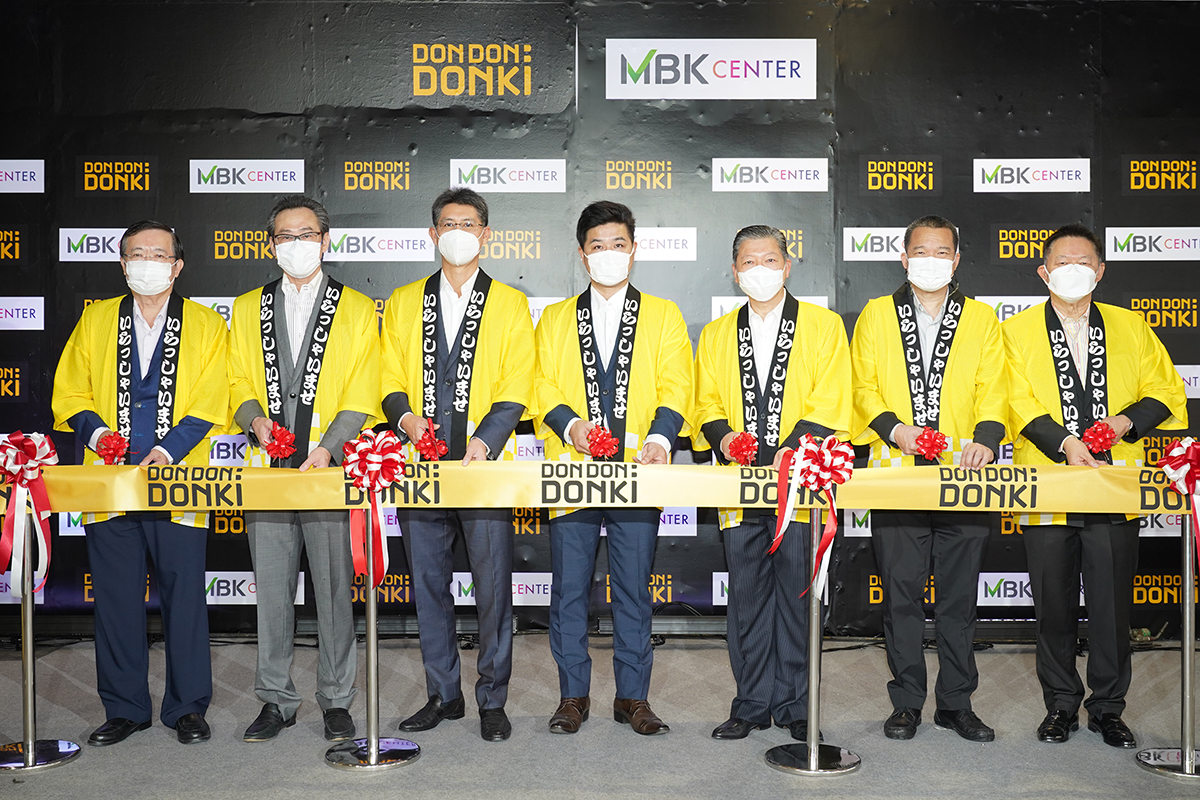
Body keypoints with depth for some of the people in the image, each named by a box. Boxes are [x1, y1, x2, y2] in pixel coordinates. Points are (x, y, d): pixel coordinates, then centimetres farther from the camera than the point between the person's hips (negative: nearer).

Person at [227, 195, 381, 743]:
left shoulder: (357, 309, 7)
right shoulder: (248, 309, 16)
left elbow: (362, 397, 0)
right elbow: (238, 383, 15)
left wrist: (326, 447, -14)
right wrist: (255, 418, -7)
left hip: (331, 470, -2)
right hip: (267, 470, 3)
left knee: (334, 590, 1)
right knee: (271, 590, 6)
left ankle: (336, 701, 13)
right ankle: (276, 700, 19)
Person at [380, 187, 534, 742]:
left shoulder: (510, 304, 7)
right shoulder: (403, 302, 15)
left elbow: (516, 392, -1)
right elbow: (391, 380, 12)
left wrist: (483, 442, -16)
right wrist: (406, 416, -10)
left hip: (485, 468, -3)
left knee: (492, 586, -1)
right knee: (428, 584, 9)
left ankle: (492, 701, 12)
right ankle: (443, 694, 22)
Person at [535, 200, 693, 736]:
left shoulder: (663, 316, 12)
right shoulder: (555, 319, 16)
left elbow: (676, 386, 3)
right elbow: (541, 386, 7)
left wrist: (659, 436, -15)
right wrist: (570, 424, -12)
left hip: (637, 471, -1)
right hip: (572, 470, 1)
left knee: (634, 588, 3)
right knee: (569, 587, 3)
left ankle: (633, 697, 14)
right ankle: (573, 694, 15)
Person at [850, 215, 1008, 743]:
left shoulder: (981, 319, 13)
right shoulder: (876, 315, 11)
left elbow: (993, 391, 5)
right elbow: (863, 386, 6)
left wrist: (986, 438, -13)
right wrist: (894, 428, -11)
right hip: (896, 477, -1)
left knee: (959, 596, 6)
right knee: (901, 595, 4)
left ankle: (956, 703, 18)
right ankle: (906, 702, 15)